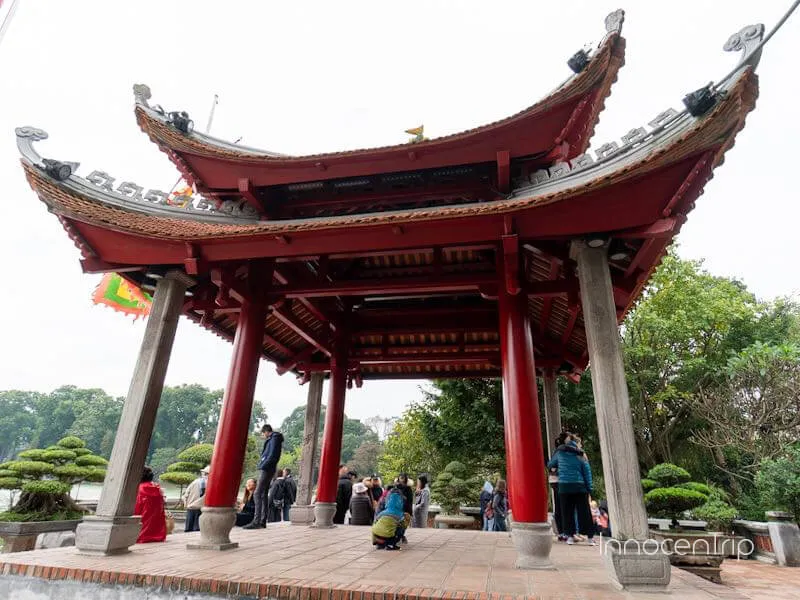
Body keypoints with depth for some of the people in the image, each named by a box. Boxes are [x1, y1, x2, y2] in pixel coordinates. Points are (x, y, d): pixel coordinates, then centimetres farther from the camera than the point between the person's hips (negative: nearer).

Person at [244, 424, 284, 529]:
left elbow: (272, 456, -17)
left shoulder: (274, 438, -8)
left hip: (266, 470, -10)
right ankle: (262, 521, 12)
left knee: (258, 494, -13)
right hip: (267, 470, 10)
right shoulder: (271, 439, 21)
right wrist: (261, 465, 10)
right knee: (264, 495, 10)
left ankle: (256, 521, -15)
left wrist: (263, 466, -15)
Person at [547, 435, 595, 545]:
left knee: (567, 512, 6)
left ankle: (570, 535, 6)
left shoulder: (560, 453, 6)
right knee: (584, 512, 4)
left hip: (564, 486, 0)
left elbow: (550, 465, 19)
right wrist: (589, 488, 5)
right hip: (579, 486, 0)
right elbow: (587, 472, 2)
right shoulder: (581, 456, 5)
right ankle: (590, 537, 5)